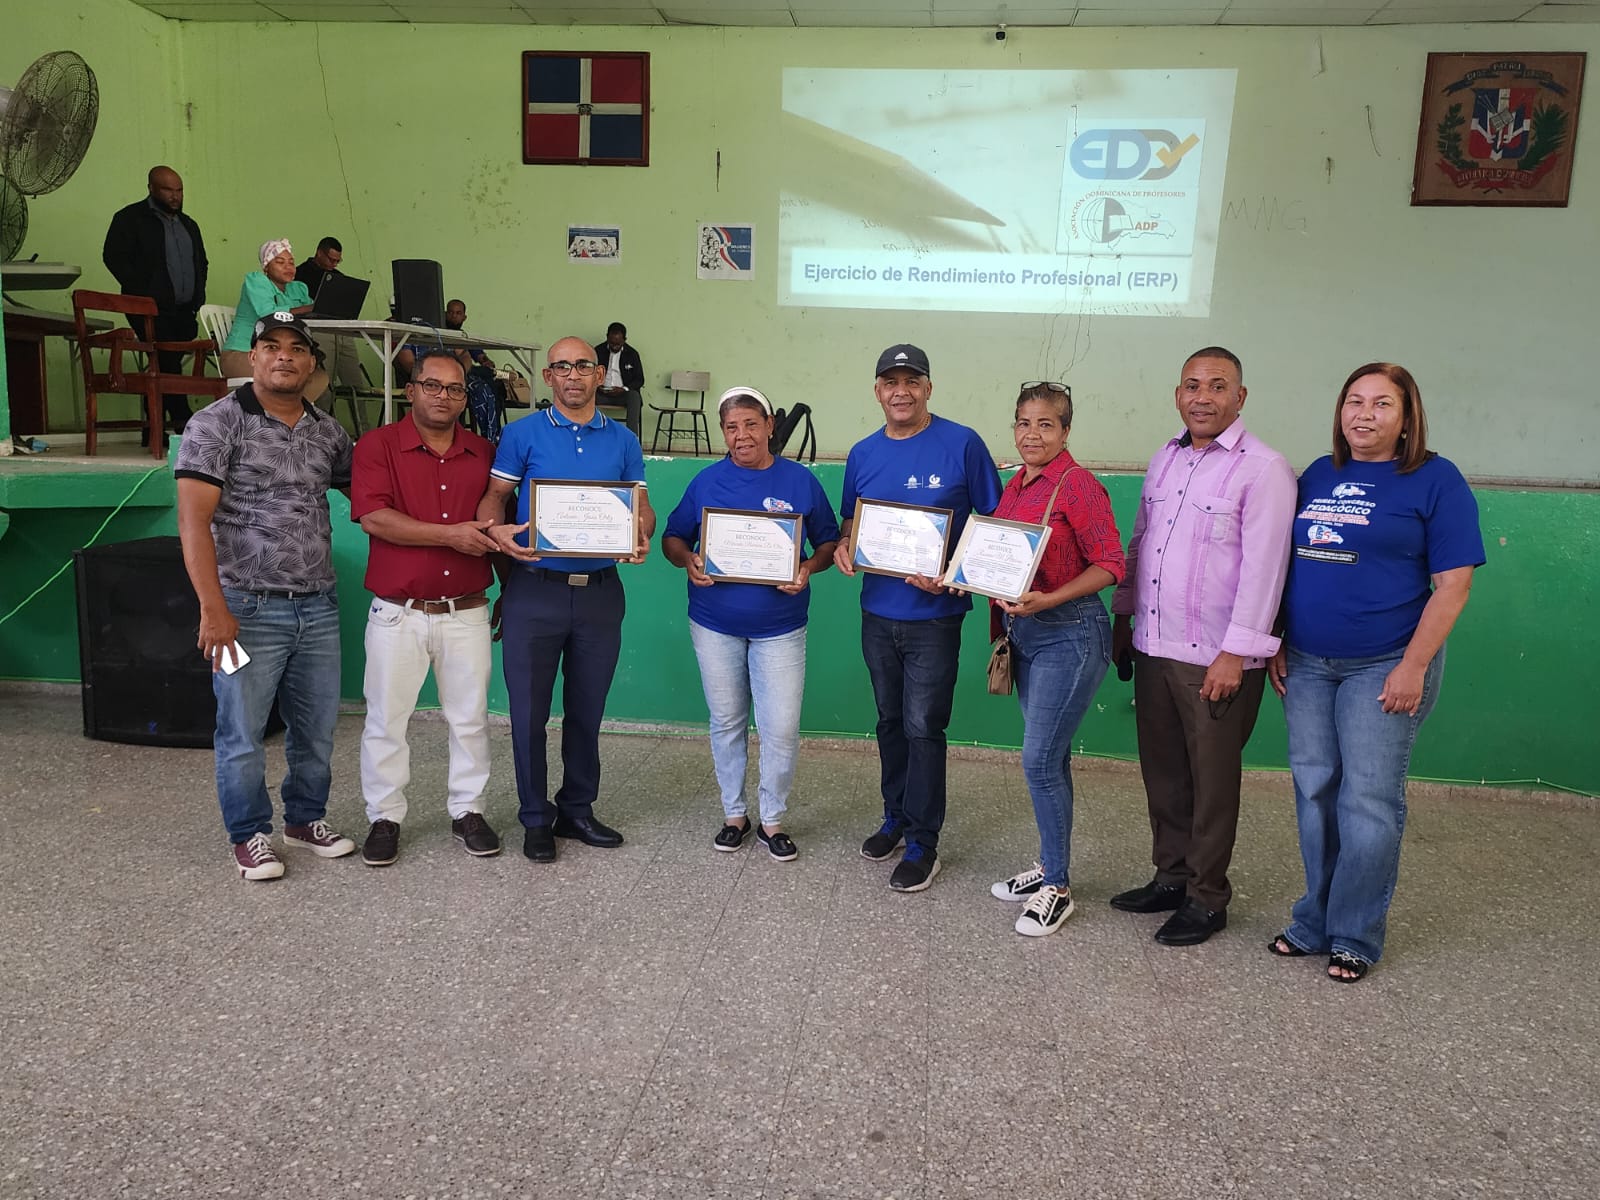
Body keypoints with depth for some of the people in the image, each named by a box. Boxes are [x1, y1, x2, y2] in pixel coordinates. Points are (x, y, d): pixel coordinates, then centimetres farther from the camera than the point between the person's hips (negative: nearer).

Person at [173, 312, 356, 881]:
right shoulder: (217, 423, -6)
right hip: (249, 608, -4)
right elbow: (193, 520, -12)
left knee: (317, 727, 13)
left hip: (318, 606, 5)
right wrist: (213, 608, -20)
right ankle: (250, 835, 24)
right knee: (243, 732, 5)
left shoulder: (327, 430, 9)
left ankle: (306, 818, 33)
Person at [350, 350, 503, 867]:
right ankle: (384, 818, 22)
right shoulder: (379, 445, -2)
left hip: (467, 612, 3)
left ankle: (468, 811, 25)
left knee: (470, 717, 11)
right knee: (386, 718, 7)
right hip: (397, 612, -3)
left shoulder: (484, 453, 9)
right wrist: (450, 535, -19)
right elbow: (373, 517, -16)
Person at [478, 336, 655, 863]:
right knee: (529, 710, 3)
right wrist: (497, 529, -21)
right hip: (535, 589, -2)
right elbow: (494, 494, 1)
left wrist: (642, 537, -13)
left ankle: (577, 810, 27)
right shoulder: (523, 434, 3)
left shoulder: (623, 441, 10)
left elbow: (642, 506, 9)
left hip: (600, 592, 2)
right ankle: (535, 819, 18)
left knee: (587, 710, 12)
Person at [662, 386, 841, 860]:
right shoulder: (706, 481, 2)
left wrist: (808, 568, -15)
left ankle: (773, 820, 18)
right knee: (727, 724, 12)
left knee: (781, 730, -2)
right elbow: (672, 537, 7)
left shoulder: (800, 481, 0)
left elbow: (830, 542, 5)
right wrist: (688, 561, -15)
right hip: (715, 624, 2)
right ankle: (734, 815, 28)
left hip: (779, 628, -1)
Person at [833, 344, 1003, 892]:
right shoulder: (863, 454, 7)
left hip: (934, 614, -5)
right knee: (890, 720, 17)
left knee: (922, 727, -2)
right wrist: (842, 548, -5)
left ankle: (922, 843, 12)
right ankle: (895, 817, 34)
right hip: (877, 610, 5)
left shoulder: (962, 445, -8)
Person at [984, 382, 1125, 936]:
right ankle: (1050, 865, 29)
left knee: (1040, 759, -6)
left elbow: (1110, 564, -15)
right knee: (1049, 757, 16)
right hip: (1025, 634, 8)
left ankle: (1056, 888, 8)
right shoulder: (1014, 487, 10)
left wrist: (1049, 599, -25)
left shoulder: (1077, 486, -13)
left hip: (1069, 635, -8)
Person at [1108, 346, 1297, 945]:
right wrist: (1124, 616, 18)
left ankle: (1207, 897, 21)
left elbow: (1263, 566, -16)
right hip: (1153, 648, 7)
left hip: (1216, 659, -7)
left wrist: (1236, 654, -18)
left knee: (1212, 779, 6)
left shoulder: (1263, 468, -11)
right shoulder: (1165, 459, 12)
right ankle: (1171, 876, 32)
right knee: (1162, 771, 15)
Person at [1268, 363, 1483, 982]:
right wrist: (1277, 644, 6)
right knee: (1314, 792, 10)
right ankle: (1315, 921, 24)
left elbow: (1453, 583, -9)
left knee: (1368, 801, 0)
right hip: (1306, 664, 5)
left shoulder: (1436, 480, -5)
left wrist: (1413, 667, -14)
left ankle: (1355, 937, 15)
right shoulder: (1319, 475, 10)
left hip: (1382, 667, -5)